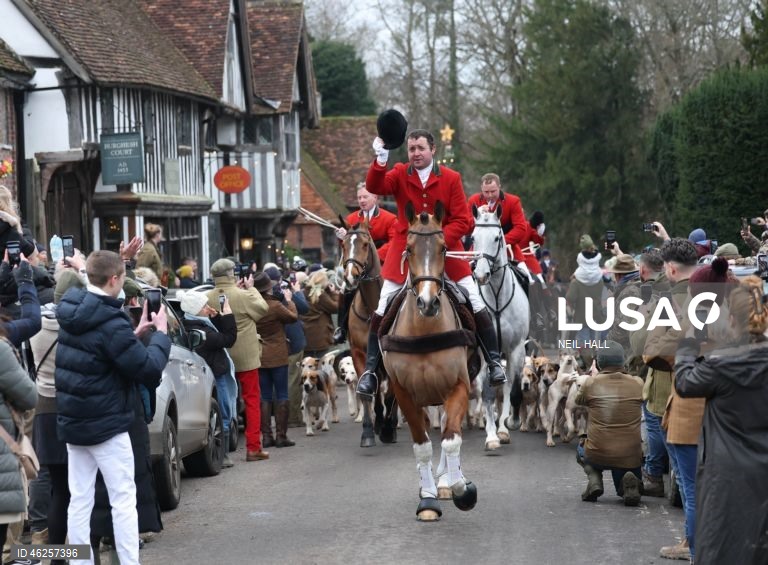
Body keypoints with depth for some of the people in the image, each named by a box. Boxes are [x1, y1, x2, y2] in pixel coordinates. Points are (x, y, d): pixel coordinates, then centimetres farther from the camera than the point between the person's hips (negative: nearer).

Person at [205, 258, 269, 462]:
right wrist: (251, 288, 9)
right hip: (245, 356, -4)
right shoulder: (243, 295, -17)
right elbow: (262, 309, -2)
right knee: (252, 400, 5)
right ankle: (253, 447, 2)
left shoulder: (208, 298, -6)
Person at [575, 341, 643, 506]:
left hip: (598, 455, -1)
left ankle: (594, 478, 6)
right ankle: (629, 482, -5)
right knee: (626, 492, 32)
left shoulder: (591, 383, -6)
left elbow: (578, 400, 16)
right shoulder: (637, 384, -3)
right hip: (630, 457, 1)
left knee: (581, 450, 37)